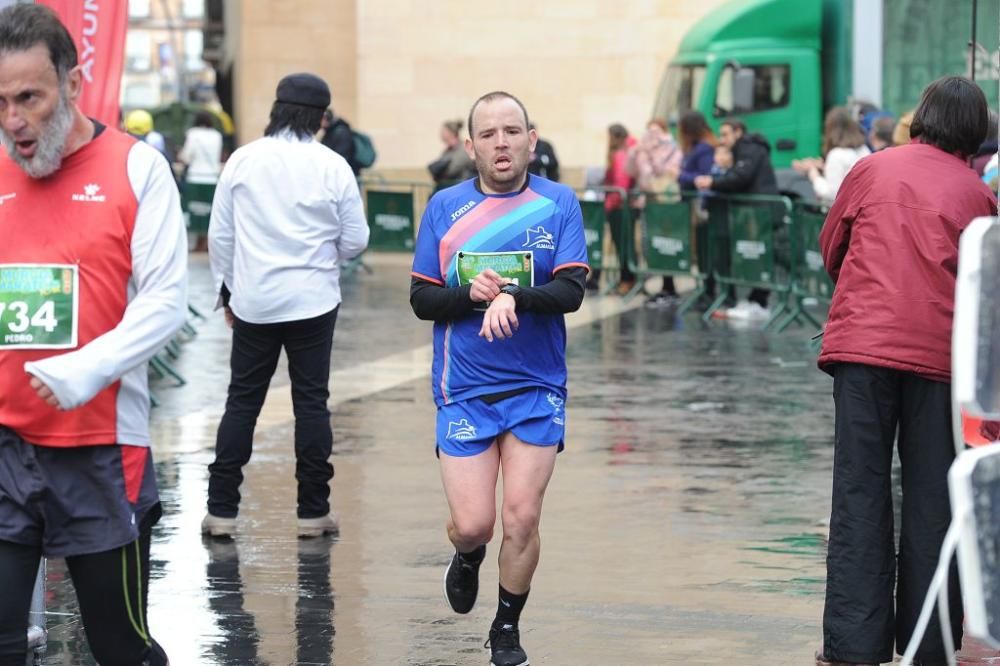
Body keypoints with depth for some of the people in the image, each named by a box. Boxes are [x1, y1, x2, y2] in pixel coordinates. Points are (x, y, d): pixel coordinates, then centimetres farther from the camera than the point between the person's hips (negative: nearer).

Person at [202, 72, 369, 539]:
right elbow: (355, 242, 0)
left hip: (253, 302, 1)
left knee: (242, 400, 8)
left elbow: (220, 236, 3)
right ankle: (313, 513, 8)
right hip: (314, 302, -1)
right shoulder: (332, 167, -6)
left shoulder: (242, 161, -2)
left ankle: (221, 509, 6)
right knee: (311, 402, 6)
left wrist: (225, 289, 16)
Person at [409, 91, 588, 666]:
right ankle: (468, 558, 33)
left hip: (537, 388, 0)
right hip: (464, 390, 0)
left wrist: (513, 296, -28)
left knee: (522, 516, -3)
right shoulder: (445, 208, 2)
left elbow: (572, 291, -10)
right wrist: (472, 295, -17)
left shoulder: (558, 203, -1)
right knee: (472, 523, -5)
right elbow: (421, 299, 2)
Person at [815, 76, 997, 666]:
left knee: (860, 491, 1)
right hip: (942, 350, 0)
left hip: (864, 343, 0)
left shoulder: (872, 169, 8)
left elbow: (831, 247, 18)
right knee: (934, 499, 6)